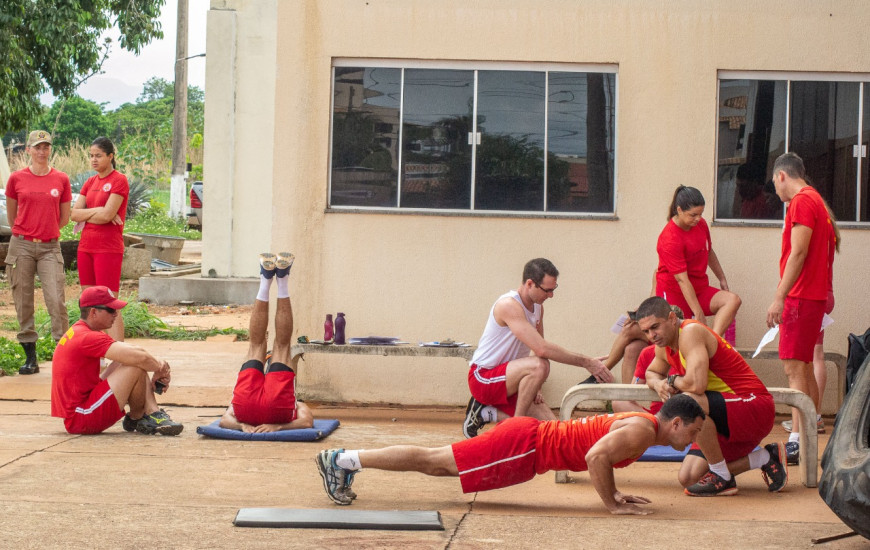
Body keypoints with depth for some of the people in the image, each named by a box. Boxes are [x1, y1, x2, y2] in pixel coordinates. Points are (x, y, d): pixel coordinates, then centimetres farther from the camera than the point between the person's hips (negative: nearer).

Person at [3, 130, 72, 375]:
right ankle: (30, 357, 9)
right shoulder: (17, 178, 3)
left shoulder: (61, 179, 4)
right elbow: (11, 214, 15)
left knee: (56, 299, -11)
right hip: (21, 246, 1)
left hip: (50, 247, -1)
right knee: (23, 302, 2)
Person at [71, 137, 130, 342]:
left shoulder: (119, 181, -6)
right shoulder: (90, 182, 15)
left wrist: (85, 216, -3)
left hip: (108, 248, -7)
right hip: (86, 246, 7)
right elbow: (74, 214, 5)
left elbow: (107, 215, -16)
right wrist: (97, 211, -8)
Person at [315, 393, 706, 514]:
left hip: (532, 439, 8)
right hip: (524, 446, -8)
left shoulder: (639, 421, 13)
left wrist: (615, 493, 19)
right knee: (434, 462, -6)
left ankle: (345, 461, 16)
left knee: (435, 462, 12)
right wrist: (612, 505, -20)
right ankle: (343, 460, -3)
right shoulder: (643, 432, -17)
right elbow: (597, 457, -31)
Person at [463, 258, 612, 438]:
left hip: (507, 379, 9)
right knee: (539, 366, -34)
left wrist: (536, 387, -5)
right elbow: (542, 349, -32)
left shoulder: (537, 306, 7)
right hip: (483, 378, -9)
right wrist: (586, 362, -30)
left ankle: (486, 413, 9)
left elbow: (539, 348, 11)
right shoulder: (509, 305, -23)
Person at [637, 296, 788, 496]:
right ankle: (766, 458, 13)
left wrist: (672, 381, -12)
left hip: (755, 407, -10)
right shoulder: (664, 345, 9)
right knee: (688, 478, -1)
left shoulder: (691, 332, -20)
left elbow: (696, 384, -34)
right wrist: (658, 384, 5)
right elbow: (652, 372, 30)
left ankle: (723, 478, -18)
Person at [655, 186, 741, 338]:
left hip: (700, 288, 7)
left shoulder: (701, 224, 3)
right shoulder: (669, 240, -21)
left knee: (733, 300, -19)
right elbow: (682, 280, -25)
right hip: (673, 292, -6)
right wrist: (699, 314, -28)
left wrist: (722, 279, 25)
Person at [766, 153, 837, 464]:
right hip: (814, 296, 10)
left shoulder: (802, 202, -12)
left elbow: (798, 253, -20)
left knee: (794, 367, -12)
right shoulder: (816, 201, 20)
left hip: (801, 296, -10)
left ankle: (797, 440, -16)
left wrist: (780, 297, -21)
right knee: (803, 368, 13)